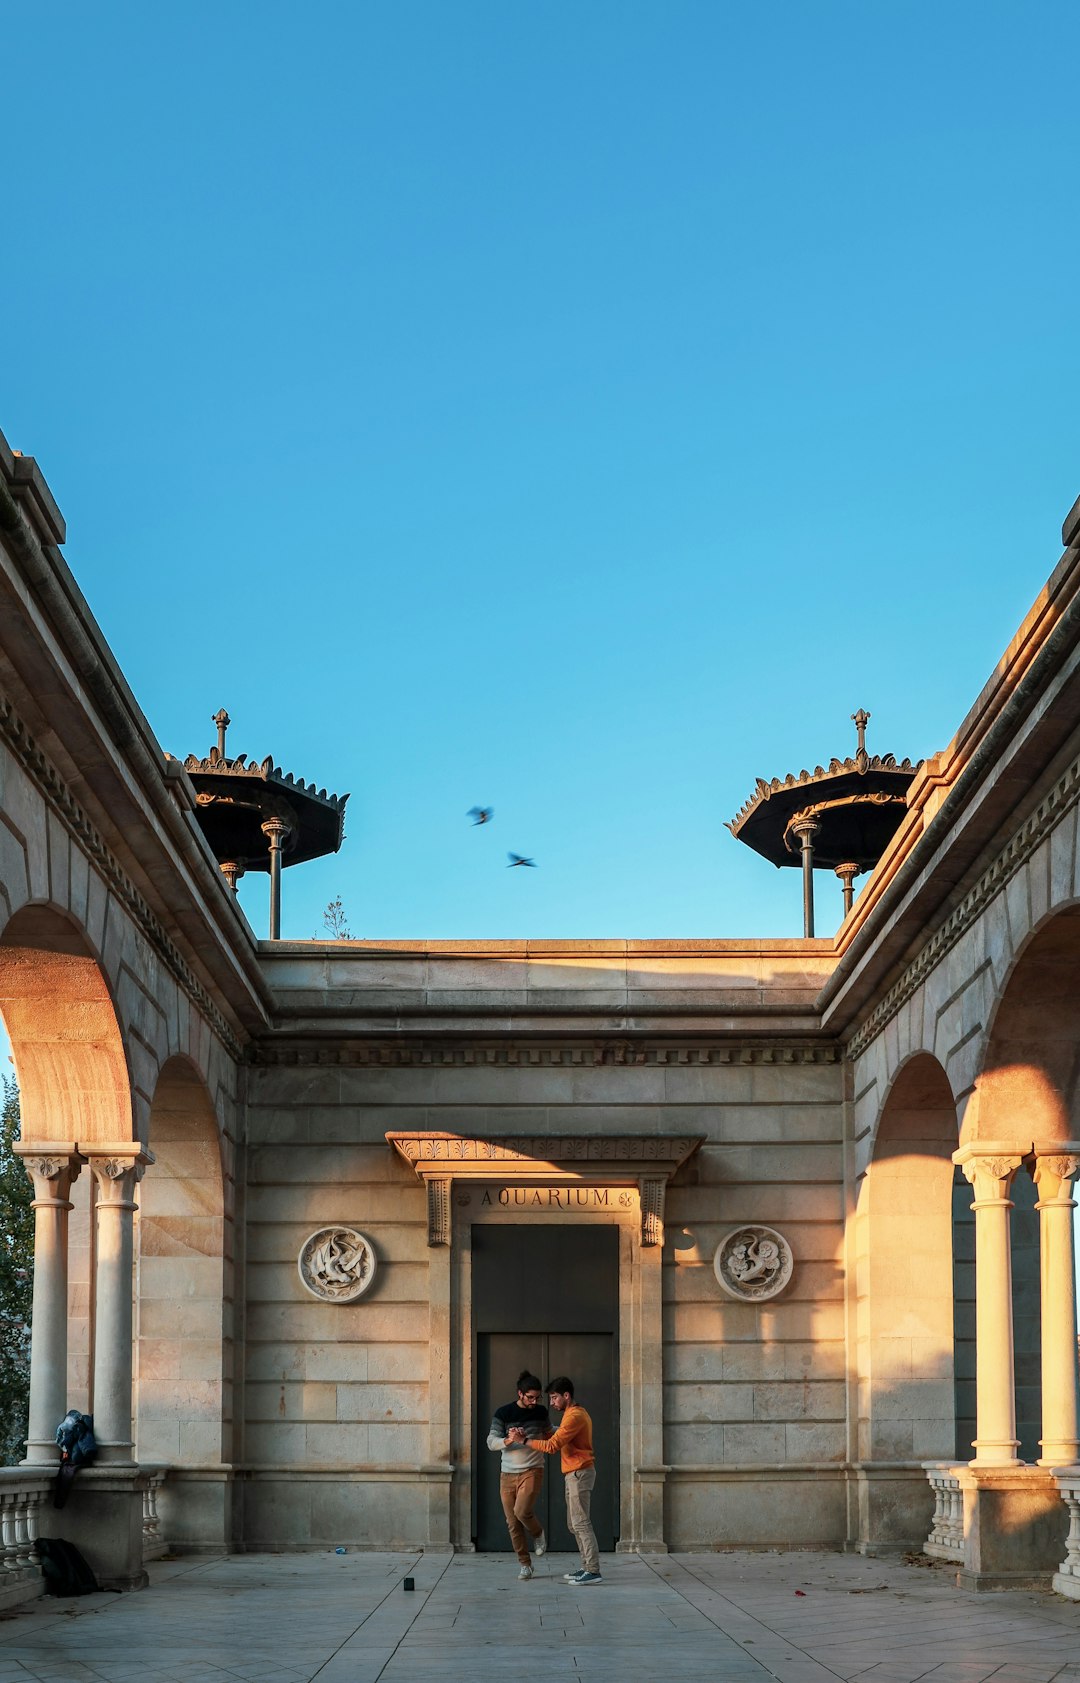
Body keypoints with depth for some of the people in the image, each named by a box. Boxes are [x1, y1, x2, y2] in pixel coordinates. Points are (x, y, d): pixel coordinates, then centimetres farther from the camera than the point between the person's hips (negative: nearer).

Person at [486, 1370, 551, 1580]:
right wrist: (508, 1440, -26)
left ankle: (538, 1533, 10)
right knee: (513, 1523, 1)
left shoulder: (541, 1412, 4)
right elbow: (491, 1442, -8)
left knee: (522, 1511, -21)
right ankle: (525, 1564, 12)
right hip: (507, 1474, 1)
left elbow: (549, 1437, 19)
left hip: (532, 1471, -1)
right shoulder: (504, 1413, -4)